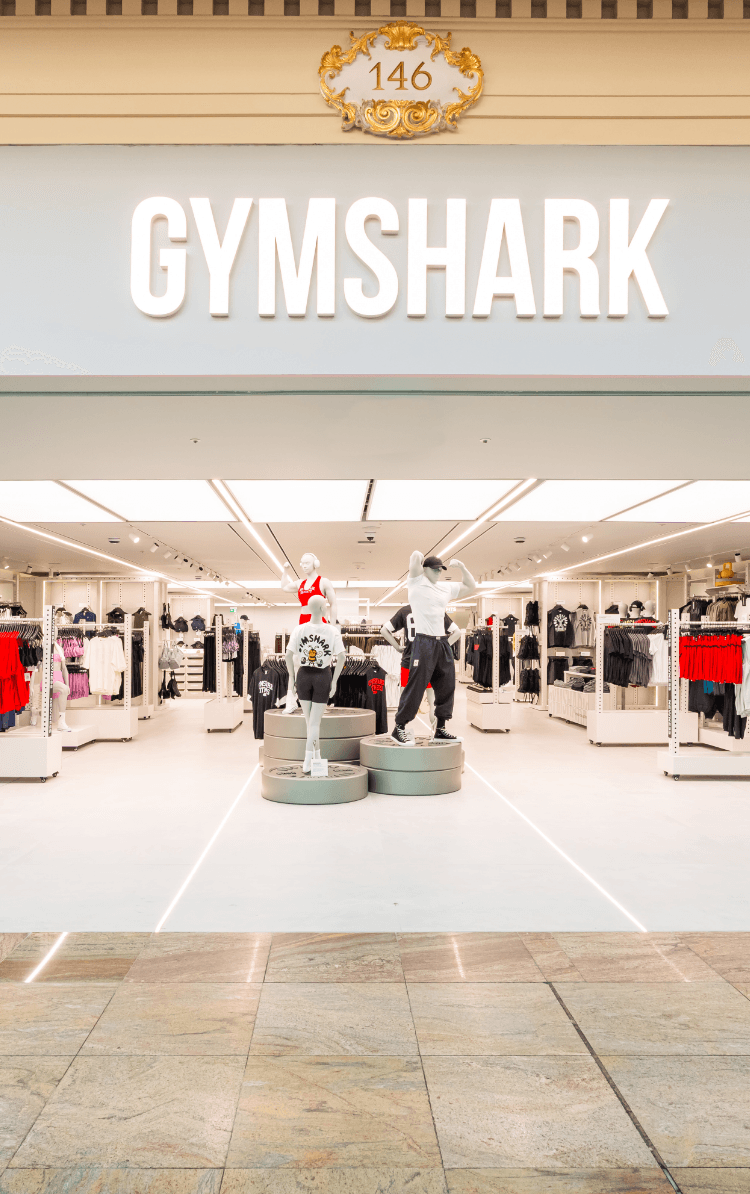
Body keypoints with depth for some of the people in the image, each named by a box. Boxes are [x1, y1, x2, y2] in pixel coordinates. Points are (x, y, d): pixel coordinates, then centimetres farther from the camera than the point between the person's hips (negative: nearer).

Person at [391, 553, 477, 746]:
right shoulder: (417, 583, -1)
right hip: (424, 643, -7)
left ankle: (440, 729, 18)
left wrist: (461, 567, 13)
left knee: (446, 686, 9)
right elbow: (416, 555, -14)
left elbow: (471, 586, 26)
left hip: (442, 643, 7)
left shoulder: (446, 587, 18)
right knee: (416, 686, -10)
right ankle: (399, 728, -3)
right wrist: (419, 560, 7)